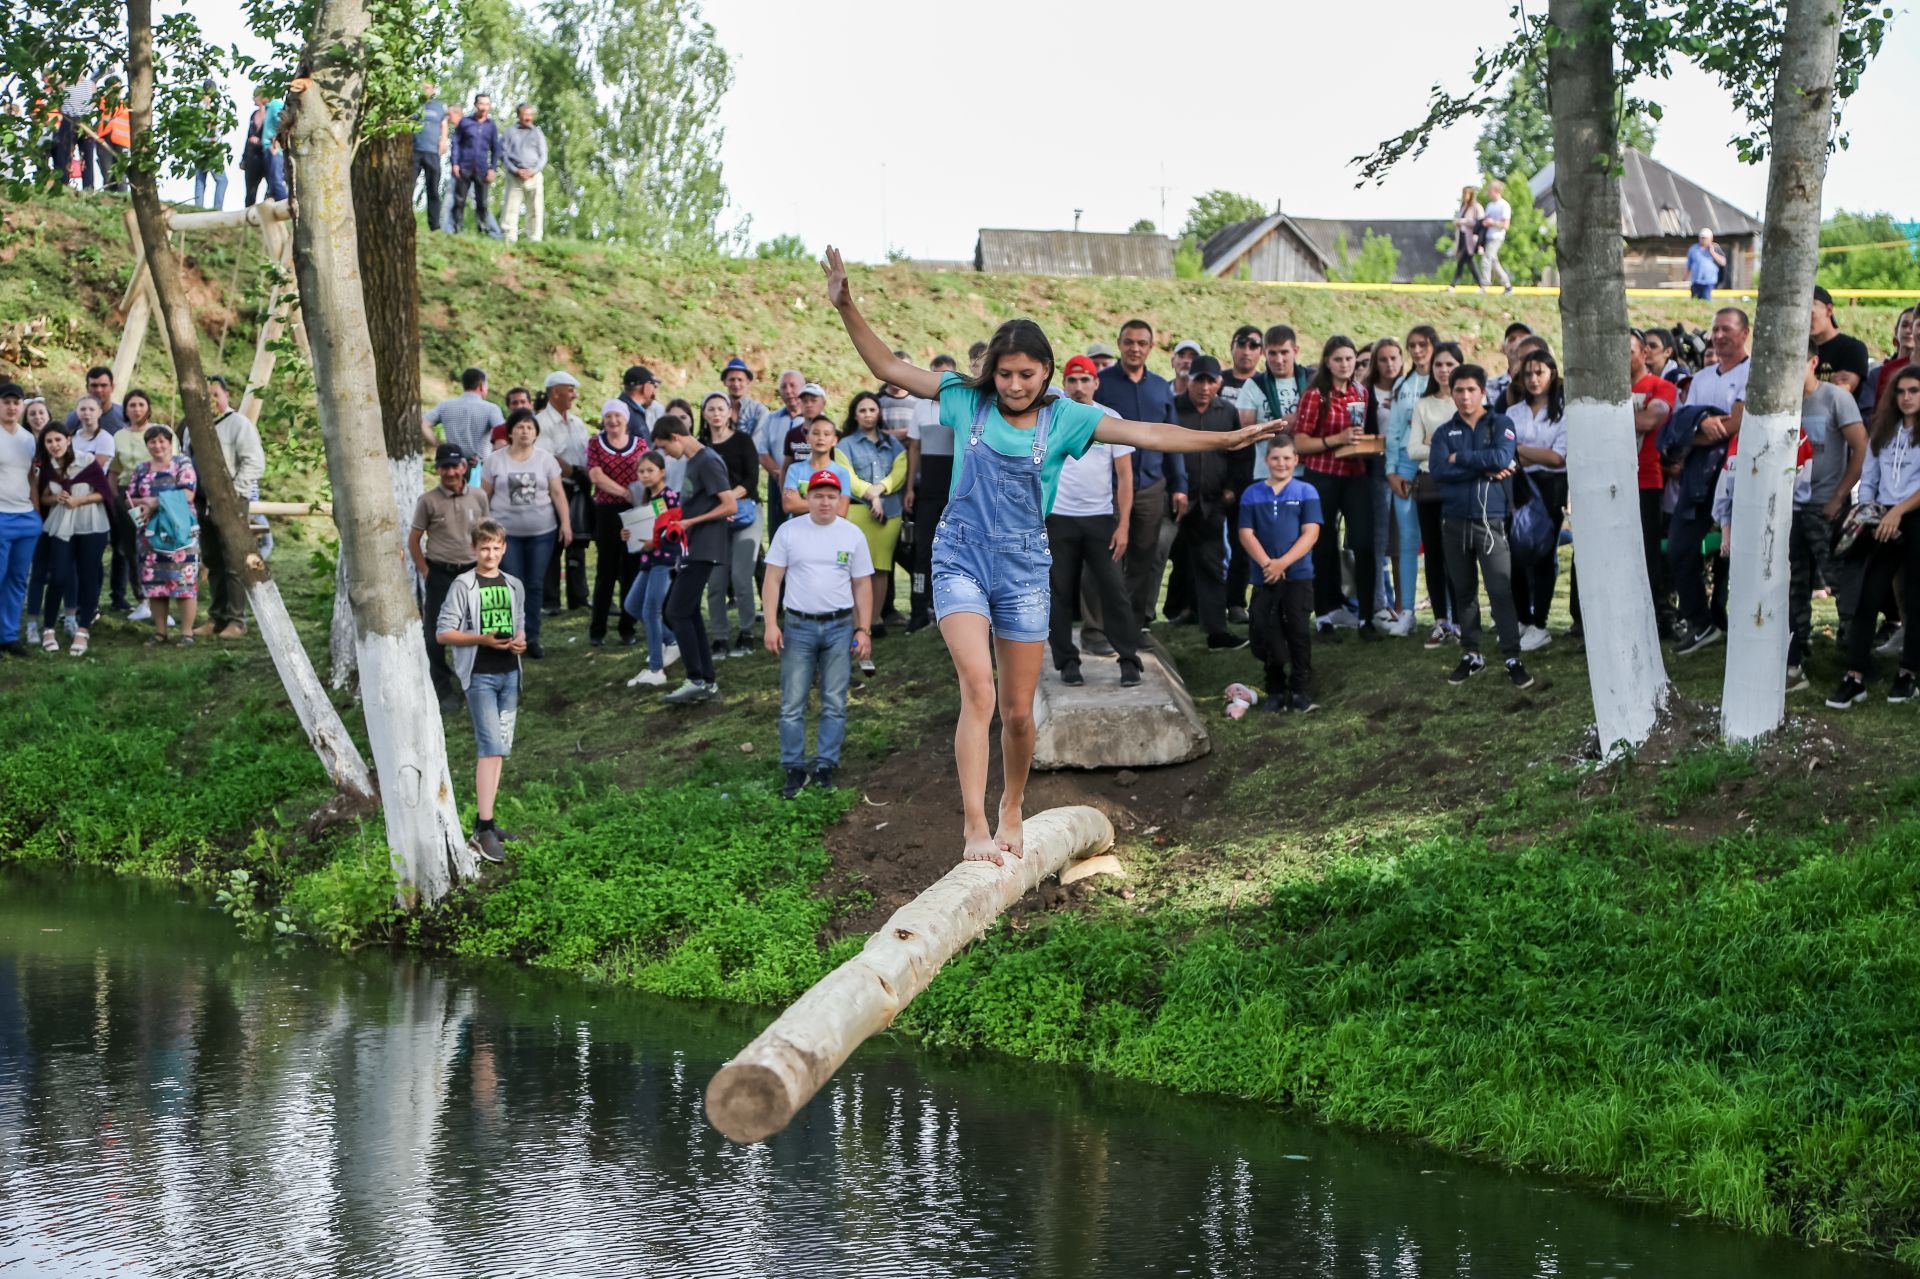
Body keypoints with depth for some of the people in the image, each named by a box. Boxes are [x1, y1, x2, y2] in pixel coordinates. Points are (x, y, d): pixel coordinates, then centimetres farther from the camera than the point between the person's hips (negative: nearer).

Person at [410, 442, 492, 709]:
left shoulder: (478, 497, 1)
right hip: (440, 574, -2)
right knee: (437, 634, 5)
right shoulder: (428, 501, -8)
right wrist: (425, 573, -5)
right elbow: (414, 539, -1)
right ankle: (442, 691, 15)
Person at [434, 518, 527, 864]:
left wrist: (521, 642, 0)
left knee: (498, 749, 9)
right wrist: (483, 639, -19)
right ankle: (484, 830, -16)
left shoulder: (514, 586, 12)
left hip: (509, 673, 6)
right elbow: (443, 632, -7)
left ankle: (484, 820, 17)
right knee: (491, 747, -14)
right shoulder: (463, 586, -5)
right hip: (479, 675, -6)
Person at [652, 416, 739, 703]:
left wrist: (691, 522, -17)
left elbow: (730, 507, -19)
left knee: (678, 613, -9)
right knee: (688, 613, 10)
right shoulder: (692, 462, 14)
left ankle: (697, 681, -5)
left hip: (703, 550, -10)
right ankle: (707, 682, 14)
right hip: (691, 550, 10)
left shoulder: (707, 461, -14)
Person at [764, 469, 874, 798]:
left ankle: (825, 765, 11)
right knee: (792, 704, -1)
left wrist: (864, 630, 1)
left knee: (835, 704, 3)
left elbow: (862, 585, 7)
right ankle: (794, 769, 7)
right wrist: (771, 624, -5)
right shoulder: (789, 531, 1)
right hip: (798, 626, -1)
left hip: (839, 627, 1)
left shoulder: (853, 536, 4)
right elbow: (773, 579, 2)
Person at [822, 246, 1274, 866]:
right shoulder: (969, 399, 0)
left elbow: (1145, 434, -3)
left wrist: (1227, 438, -10)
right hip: (961, 558, -1)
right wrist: (847, 308, -7)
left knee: (1018, 712, 7)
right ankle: (974, 829, -19)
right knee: (978, 692, -19)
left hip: (1023, 569, 2)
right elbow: (889, 368, 3)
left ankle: (1011, 813, 32)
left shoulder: (1065, 417, 0)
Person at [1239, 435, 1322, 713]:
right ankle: (1276, 692, 15)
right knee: (1267, 635, 3)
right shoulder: (1251, 495, 6)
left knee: (1299, 633, -4)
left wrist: (1283, 562, -17)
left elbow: (1311, 533, -7)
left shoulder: (1306, 492, 1)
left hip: (1298, 576, -2)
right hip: (1264, 577, 2)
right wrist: (1267, 563, -14)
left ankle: (1302, 692, 1)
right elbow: (1246, 534, 1)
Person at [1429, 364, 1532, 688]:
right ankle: (1471, 655, 19)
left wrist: (1460, 459, -7)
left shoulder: (1500, 424, 3)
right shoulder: (1444, 433, 9)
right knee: (1463, 591, 10)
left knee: (1501, 590, -9)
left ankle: (1513, 659, -7)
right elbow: (1440, 471, -8)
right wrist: (1484, 469, -13)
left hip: (1490, 520, -3)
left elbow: (1501, 458, -15)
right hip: (1454, 521, 3)